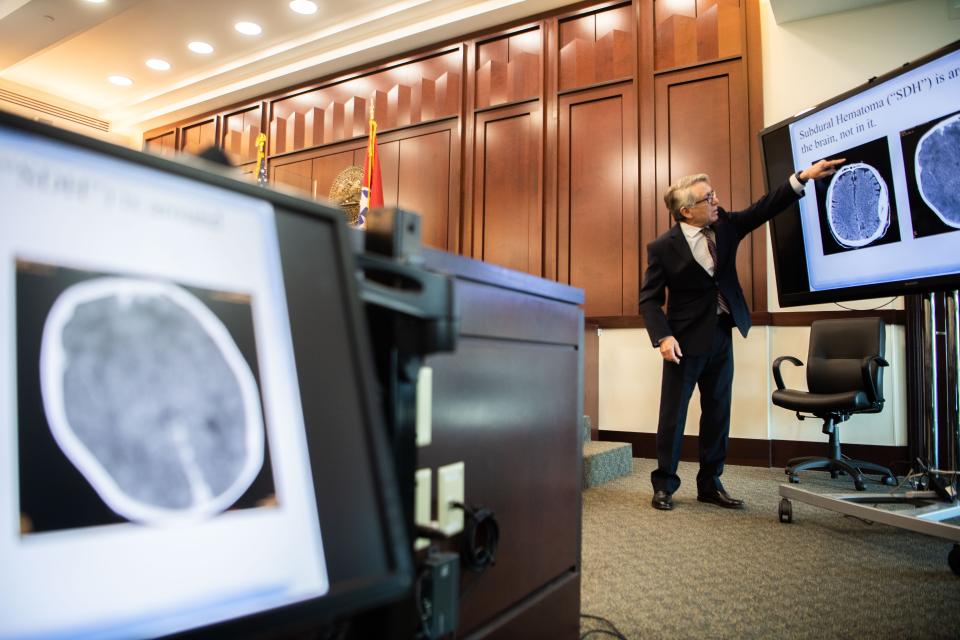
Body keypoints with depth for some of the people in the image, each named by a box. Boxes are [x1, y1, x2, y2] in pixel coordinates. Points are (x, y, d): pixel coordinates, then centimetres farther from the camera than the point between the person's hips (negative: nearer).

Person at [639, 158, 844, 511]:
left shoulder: (725, 226, 3)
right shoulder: (662, 247, -12)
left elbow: (763, 208, 2)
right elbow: (649, 299, -11)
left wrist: (803, 176, -8)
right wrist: (663, 337, -24)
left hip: (721, 338, 6)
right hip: (685, 342, -6)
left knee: (718, 415, 11)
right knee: (673, 416, 2)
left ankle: (710, 484, 23)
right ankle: (664, 485, 15)